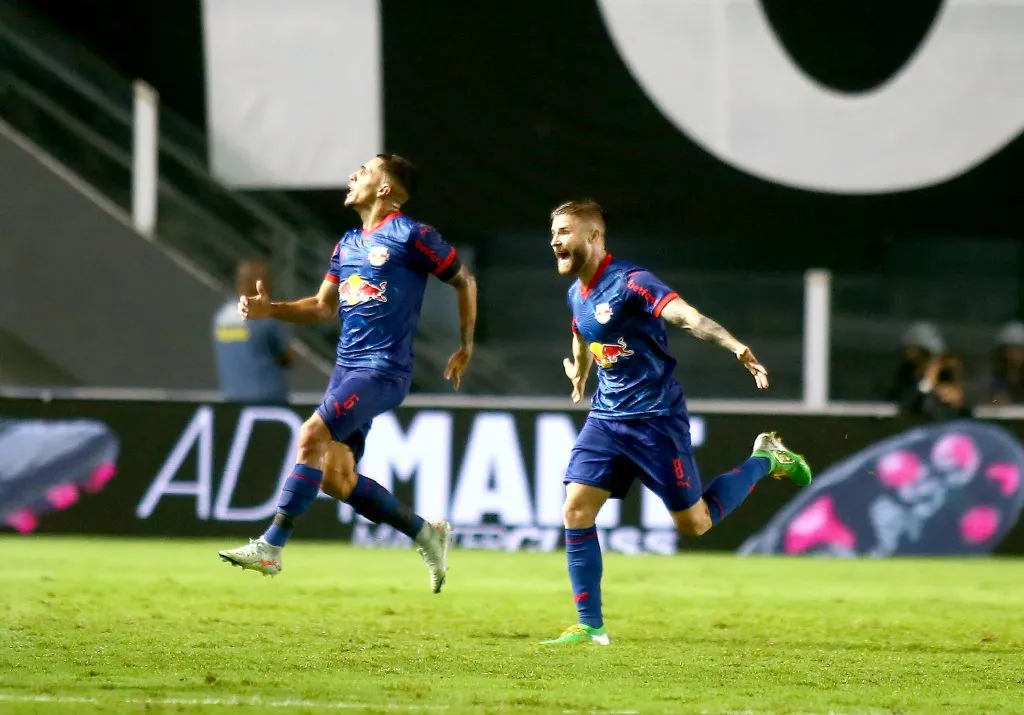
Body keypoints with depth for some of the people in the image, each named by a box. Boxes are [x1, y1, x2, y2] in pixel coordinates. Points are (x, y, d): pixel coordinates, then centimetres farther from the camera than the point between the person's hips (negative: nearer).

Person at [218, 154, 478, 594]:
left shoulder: (411, 237, -6)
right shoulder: (348, 244, 17)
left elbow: (464, 280, 3)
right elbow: (324, 307, 21)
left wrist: (466, 346, 5)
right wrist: (269, 310, 6)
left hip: (383, 370, -9)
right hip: (347, 366, 9)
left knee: (312, 436, -23)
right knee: (336, 479, 4)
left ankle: (271, 547, -21)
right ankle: (426, 534, 19)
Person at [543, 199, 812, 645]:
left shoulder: (629, 282, -18)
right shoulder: (577, 295, 8)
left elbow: (687, 316, -32)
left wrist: (735, 346, -48)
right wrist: (579, 372, 51)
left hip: (655, 418, -7)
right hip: (605, 418, 7)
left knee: (694, 524, 0)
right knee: (576, 511, -7)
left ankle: (764, 461, 24)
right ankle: (591, 626, 0)